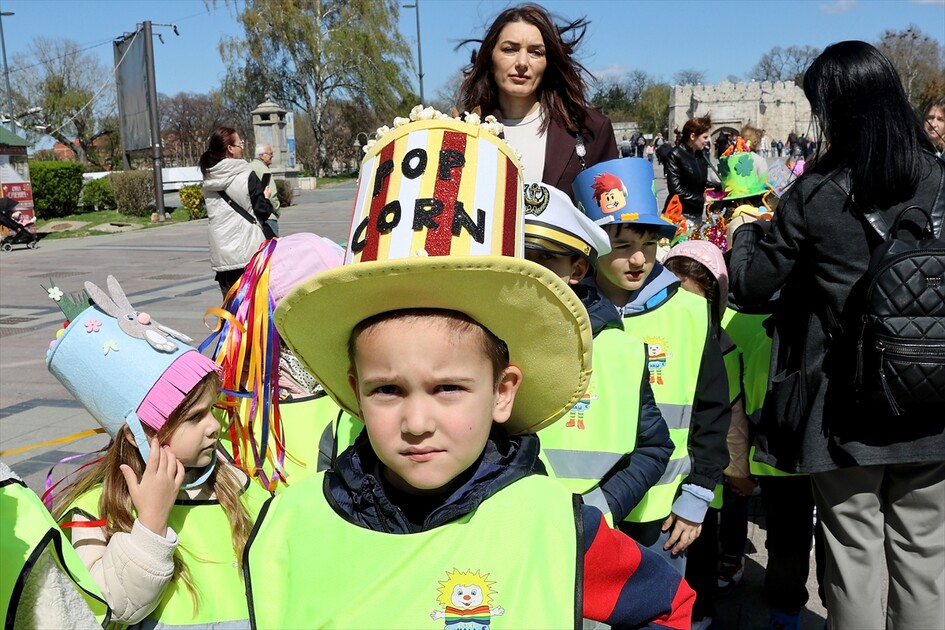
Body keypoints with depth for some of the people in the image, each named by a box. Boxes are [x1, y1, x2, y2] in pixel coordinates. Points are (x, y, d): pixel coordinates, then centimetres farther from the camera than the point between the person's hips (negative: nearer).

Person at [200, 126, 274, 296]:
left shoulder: (209, 180, 8)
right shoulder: (246, 176, -9)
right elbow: (263, 211, -9)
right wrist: (265, 198, 11)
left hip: (221, 255, 5)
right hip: (249, 252, -5)